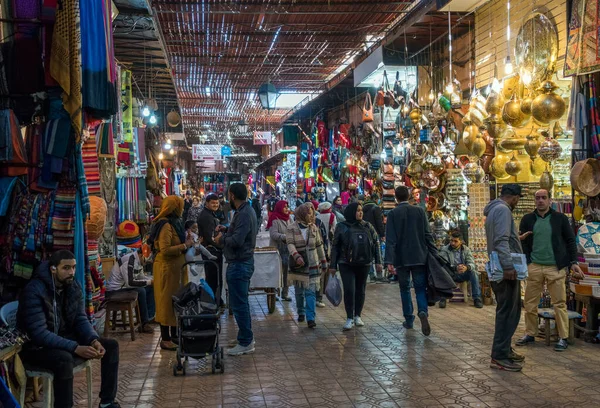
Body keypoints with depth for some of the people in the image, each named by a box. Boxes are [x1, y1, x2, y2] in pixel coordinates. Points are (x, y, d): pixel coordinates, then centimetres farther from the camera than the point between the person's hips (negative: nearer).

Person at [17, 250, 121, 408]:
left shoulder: (73, 287, -2)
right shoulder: (34, 291, -25)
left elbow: (81, 319, 0)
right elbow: (39, 334, -30)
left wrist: (94, 340, -21)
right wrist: (75, 348, -35)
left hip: (64, 338, 8)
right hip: (37, 346, -7)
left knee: (111, 345, -3)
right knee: (64, 359, -39)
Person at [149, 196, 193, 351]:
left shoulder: (173, 223, 14)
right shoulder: (165, 225, -18)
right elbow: (165, 250, -26)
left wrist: (186, 242, 7)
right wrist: (185, 246, -18)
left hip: (175, 268, 10)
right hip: (167, 268, -10)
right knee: (167, 301, -3)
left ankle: (174, 334, 26)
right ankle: (165, 339, 5)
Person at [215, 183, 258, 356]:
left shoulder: (244, 214, -21)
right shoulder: (247, 210, 12)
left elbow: (236, 241, -28)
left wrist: (222, 239, -11)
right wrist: (226, 233, 7)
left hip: (239, 265, -11)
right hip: (243, 262, 11)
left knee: (239, 304, -3)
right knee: (241, 303, 20)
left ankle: (245, 343, 5)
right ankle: (247, 337, 30)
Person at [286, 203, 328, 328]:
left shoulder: (314, 228, 6)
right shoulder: (292, 228, -3)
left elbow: (319, 245, 11)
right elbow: (290, 244, -13)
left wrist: (324, 261, 12)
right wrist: (296, 256, -30)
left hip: (312, 265, 1)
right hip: (298, 264, -1)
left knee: (311, 291, -7)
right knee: (299, 291, 12)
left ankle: (310, 318, -9)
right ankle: (301, 313, 30)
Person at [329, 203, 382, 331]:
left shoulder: (367, 226, 6)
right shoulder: (342, 227, -1)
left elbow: (376, 244, 10)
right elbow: (335, 247, 2)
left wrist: (378, 261, 4)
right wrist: (333, 265, -1)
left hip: (364, 264, 3)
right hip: (346, 264, -3)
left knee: (360, 290, 10)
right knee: (349, 290, -9)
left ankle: (357, 316, 24)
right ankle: (349, 318, 3)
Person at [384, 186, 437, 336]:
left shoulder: (393, 214, -4)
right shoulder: (420, 211, 2)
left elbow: (390, 239, -10)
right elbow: (428, 235, 1)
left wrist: (389, 261, -12)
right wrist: (435, 254, 7)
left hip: (401, 258, -1)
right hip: (419, 257, 1)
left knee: (405, 289, 12)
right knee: (420, 288, 5)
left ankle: (409, 319, 15)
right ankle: (423, 312, -20)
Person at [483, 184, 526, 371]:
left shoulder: (495, 209, 20)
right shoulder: (503, 209, -13)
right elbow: (501, 241, -24)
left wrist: (517, 237, 40)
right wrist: (508, 266, -28)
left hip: (500, 269, 11)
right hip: (506, 270, -11)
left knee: (507, 311, 17)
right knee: (508, 312, -7)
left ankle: (504, 349, 25)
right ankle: (499, 356, -4)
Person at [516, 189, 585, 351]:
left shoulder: (560, 218, 3)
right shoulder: (527, 219, 7)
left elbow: (570, 241, 5)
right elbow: (522, 243, 8)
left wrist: (574, 262, -3)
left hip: (556, 268, -2)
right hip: (534, 267, 2)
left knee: (559, 304, 1)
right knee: (530, 303, 5)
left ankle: (563, 338, 10)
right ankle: (530, 334, 18)